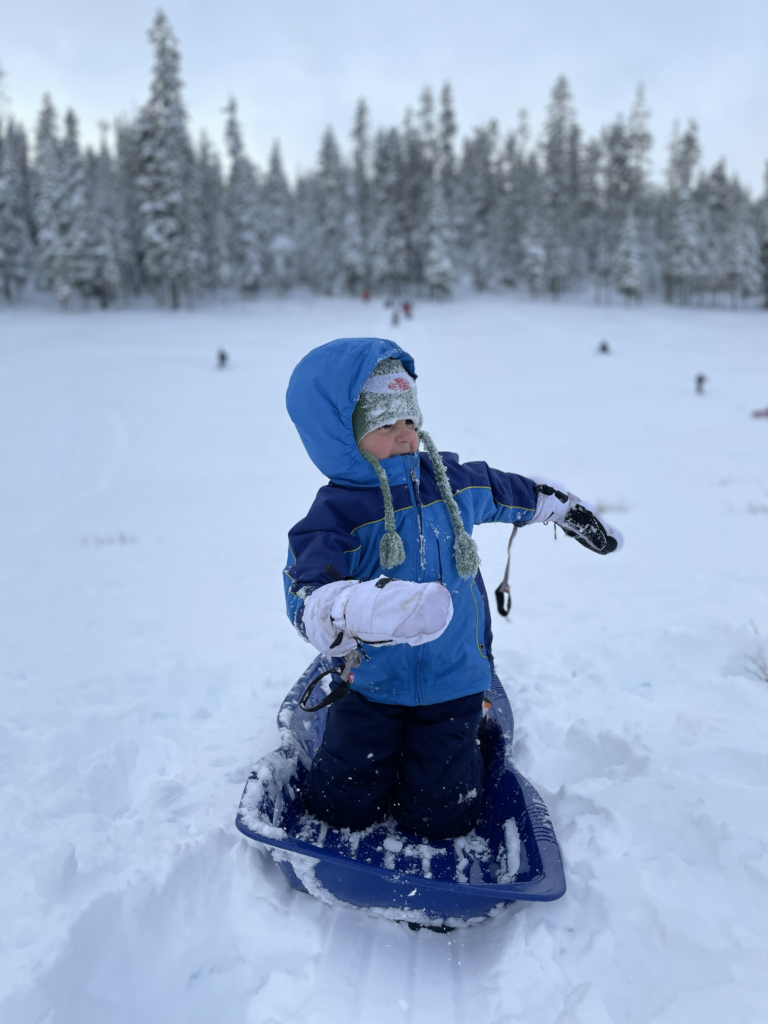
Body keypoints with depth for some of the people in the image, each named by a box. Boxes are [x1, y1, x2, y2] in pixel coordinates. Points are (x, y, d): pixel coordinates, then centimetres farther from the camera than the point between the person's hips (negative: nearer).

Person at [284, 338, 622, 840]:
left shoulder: (456, 481, -5)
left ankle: (462, 741, 35)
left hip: (454, 680, 2)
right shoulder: (336, 515, -19)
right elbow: (310, 601, -34)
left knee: (442, 819, 3)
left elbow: (517, 494, 17)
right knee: (342, 806, 6)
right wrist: (361, 612, -57)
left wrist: (573, 512, 30)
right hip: (372, 682, -1)